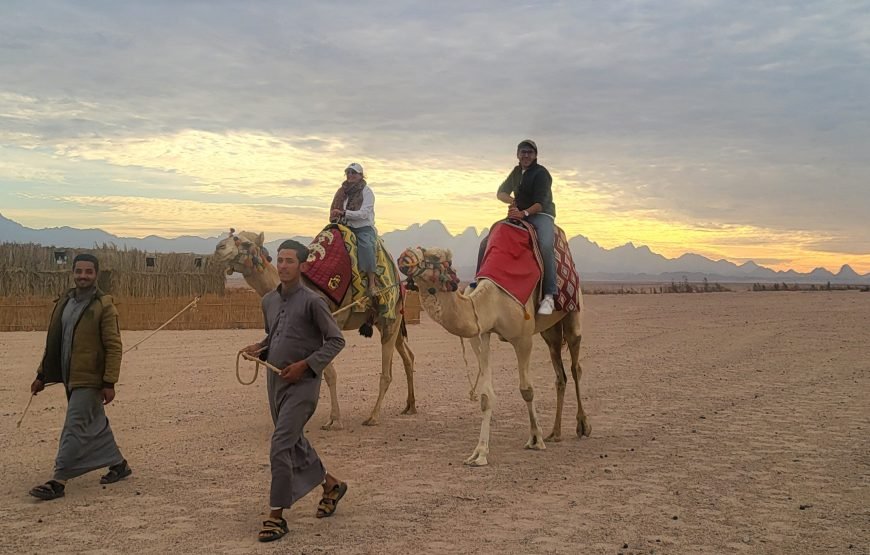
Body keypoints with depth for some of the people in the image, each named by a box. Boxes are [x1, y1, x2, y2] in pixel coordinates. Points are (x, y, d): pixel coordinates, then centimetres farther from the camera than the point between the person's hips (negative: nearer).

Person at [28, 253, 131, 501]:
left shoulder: (104, 307, -12)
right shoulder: (64, 302, 10)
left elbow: (114, 347, -14)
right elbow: (53, 342, 16)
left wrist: (109, 383, -17)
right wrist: (42, 375, 15)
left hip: (90, 379, -8)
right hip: (71, 378, 8)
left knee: (74, 429, -7)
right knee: (96, 425, 17)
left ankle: (59, 481, -2)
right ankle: (119, 464, 32)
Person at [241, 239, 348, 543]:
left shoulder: (312, 301, -12)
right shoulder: (269, 300, 9)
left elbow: (336, 340, -10)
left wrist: (305, 364, -18)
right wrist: (259, 347, 3)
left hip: (301, 383, -8)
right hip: (275, 381, 8)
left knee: (281, 446, -12)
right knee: (294, 442, 19)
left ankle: (277, 516, -3)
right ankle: (331, 484, 40)